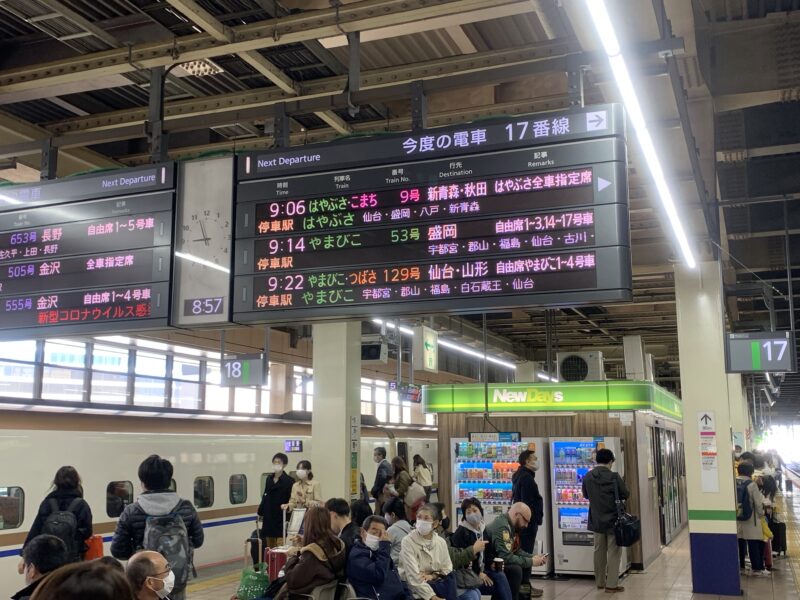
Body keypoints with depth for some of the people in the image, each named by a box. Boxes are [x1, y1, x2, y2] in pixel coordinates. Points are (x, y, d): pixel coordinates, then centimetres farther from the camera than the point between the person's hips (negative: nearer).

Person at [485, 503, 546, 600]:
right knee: (515, 569, -28)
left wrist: (533, 557, 0)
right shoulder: (502, 526, -25)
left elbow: (517, 550, 15)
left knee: (526, 561, 12)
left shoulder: (511, 525, 5)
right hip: (486, 565, -10)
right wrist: (531, 562, -19)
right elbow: (506, 557, -30)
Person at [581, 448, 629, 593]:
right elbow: (625, 494, -6)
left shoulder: (588, 477, -3)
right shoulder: (614, 476, -17)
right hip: (612, 520, -5)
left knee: (599, 551, 16)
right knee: (613, 552, 4)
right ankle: (611, 584, 4)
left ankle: (600, 582, 24)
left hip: (596, 520, 5)